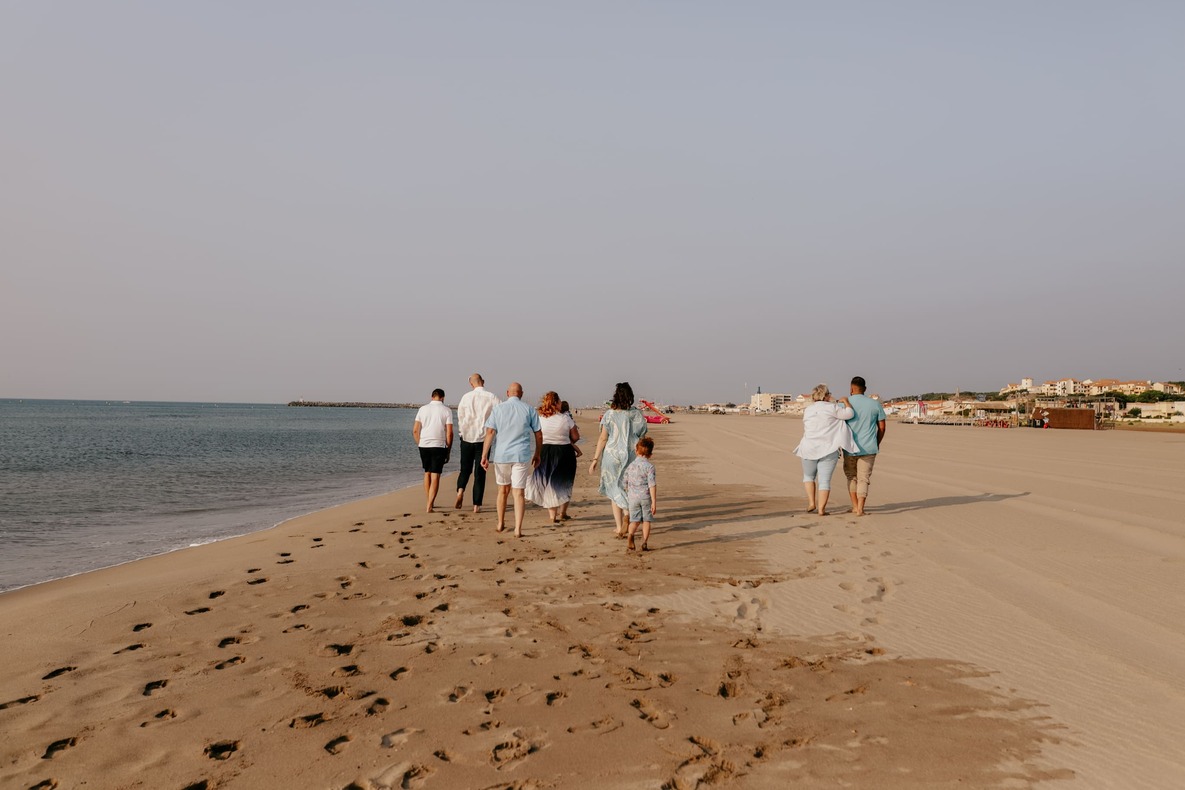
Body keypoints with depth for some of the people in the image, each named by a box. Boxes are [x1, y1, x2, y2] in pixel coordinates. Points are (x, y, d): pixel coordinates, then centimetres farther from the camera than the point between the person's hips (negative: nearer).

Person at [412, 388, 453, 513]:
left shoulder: (423, 409, 7)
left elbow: (415, 430, 5)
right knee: (435, 475, -2)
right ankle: (430, 505, -11)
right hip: (439, 446, -3)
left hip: (423, 445, 3)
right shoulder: (446, 410, -1)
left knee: (427, 473, 18)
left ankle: (430, 502, 27)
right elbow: (449, 433, -5)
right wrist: (448, 451, 3)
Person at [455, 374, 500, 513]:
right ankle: (477, 505, 4)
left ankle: (460, 489, -12)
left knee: (465, 468, 15)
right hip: (484, 437, -1)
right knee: (480, 472, 5)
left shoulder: (466, 397, -1)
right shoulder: (492, 397, -5)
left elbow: (460, 417, 3)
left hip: (467, 437, 1)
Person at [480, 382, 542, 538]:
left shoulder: (497, 409, 1)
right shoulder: (529, 410, 1)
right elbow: (538, 435, 3)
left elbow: (490, 433, -7)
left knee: (503, 490, 18)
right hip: (521, 456, -1)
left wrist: (484, 456, -7)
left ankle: (501, 524, 30)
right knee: (519, 493, 0)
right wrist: (537, 455, 15)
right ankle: (518, 529, -7)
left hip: (501, 455, 1)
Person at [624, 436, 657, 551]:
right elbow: (652, 485, -15)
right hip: (646, 496, -3)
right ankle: (644, 543, 5)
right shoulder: (649, 466, -10)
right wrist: (654, 502, -13)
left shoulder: (630, 466, 4)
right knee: (646, 520, 8)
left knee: (634, 520, 9)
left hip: (633, 497, 3)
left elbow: (626, 484, 12)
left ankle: (631, 535, -19)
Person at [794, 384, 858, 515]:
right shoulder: (831, 407, -6)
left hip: (809, 449, 3)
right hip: (828, 450, -3)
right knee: (824, 480, 1)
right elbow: (849, 414, -9)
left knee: (808, 476, 21)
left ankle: (811, 502, 9)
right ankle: (821, 509, -3)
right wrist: (845, 401, 8)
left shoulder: (808, 410, 12)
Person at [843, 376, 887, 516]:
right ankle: (860, 508, -6)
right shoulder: (875, 404, 2)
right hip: (869, 448, 1)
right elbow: (882, 427, 5)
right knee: (863, 479, 5)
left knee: (851, 477, 18)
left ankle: (855, 506, 14)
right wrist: (877, 444, 19)